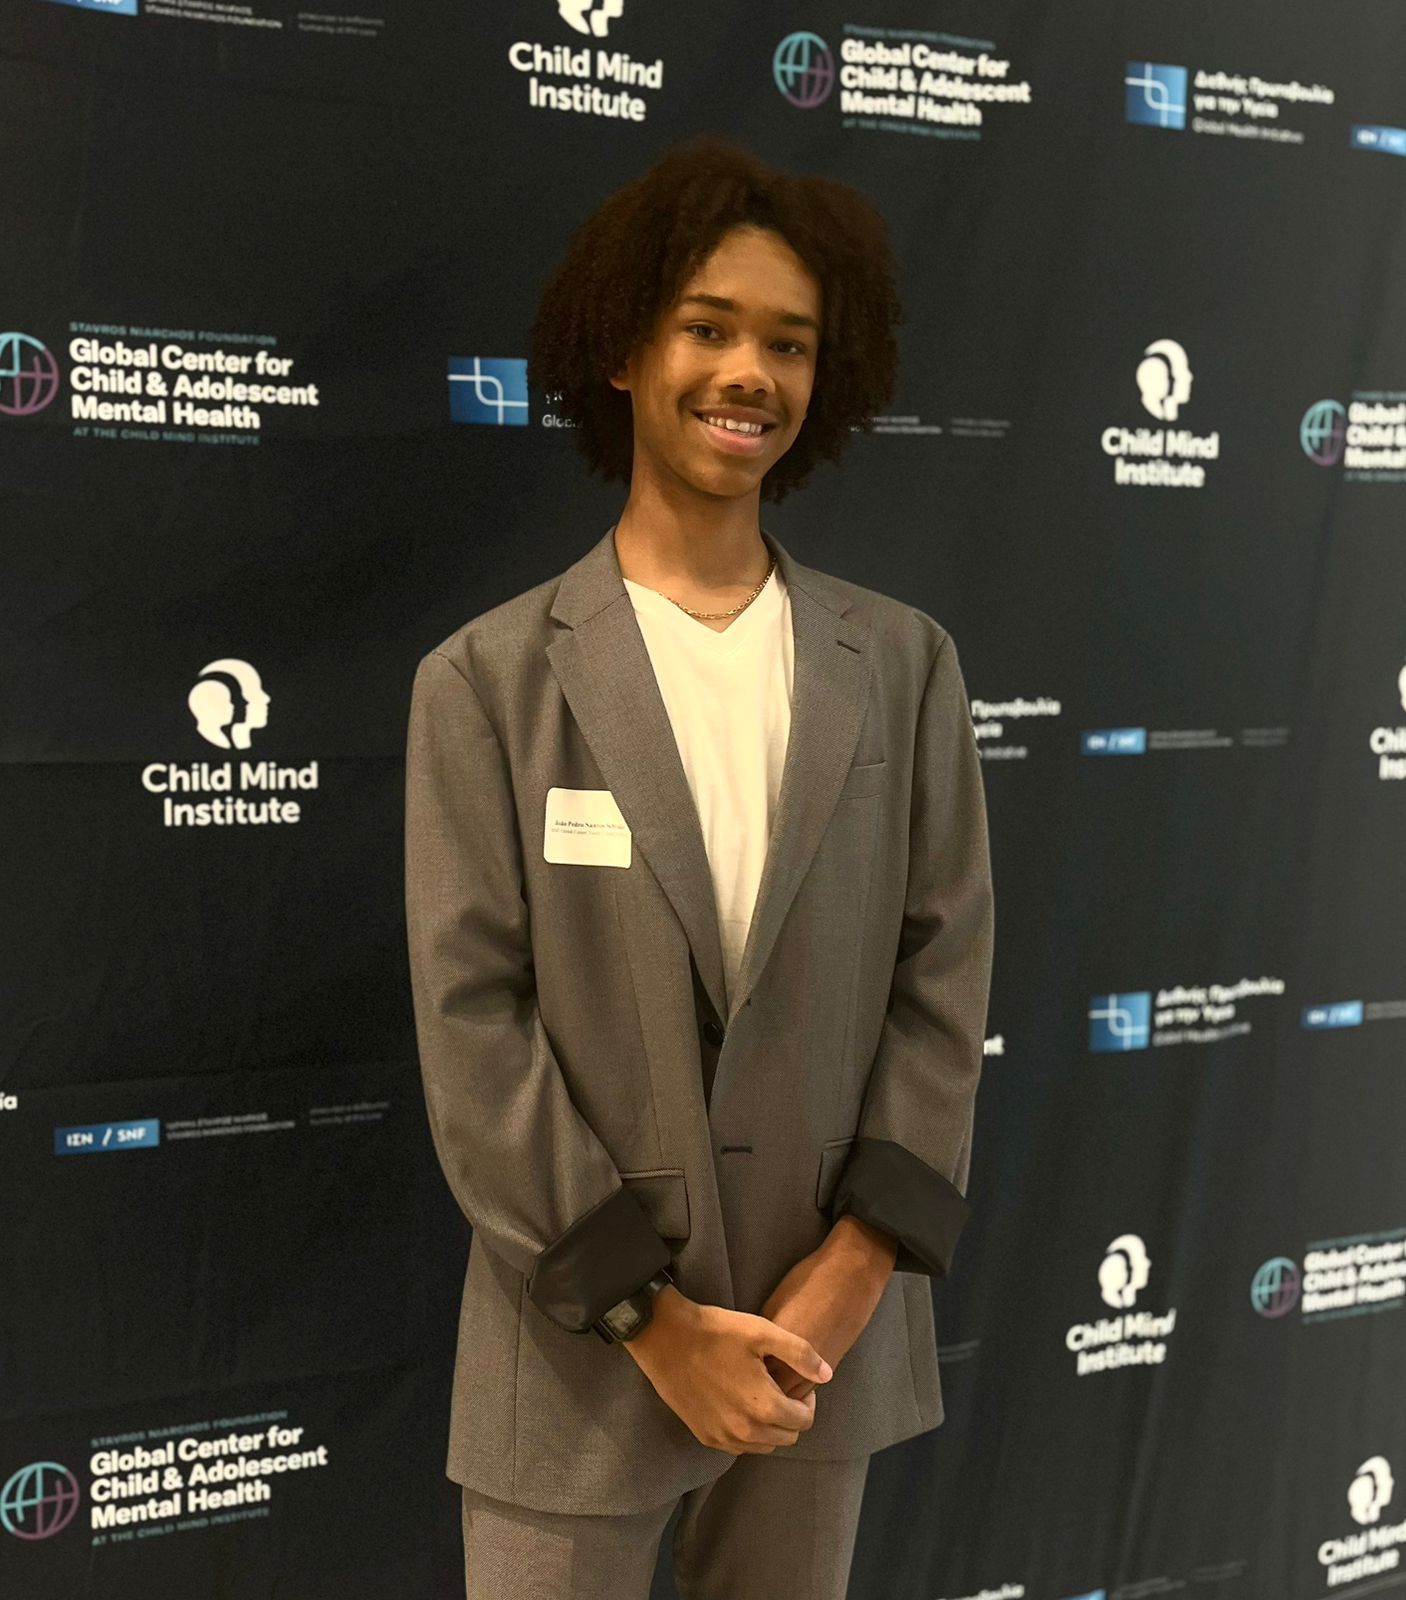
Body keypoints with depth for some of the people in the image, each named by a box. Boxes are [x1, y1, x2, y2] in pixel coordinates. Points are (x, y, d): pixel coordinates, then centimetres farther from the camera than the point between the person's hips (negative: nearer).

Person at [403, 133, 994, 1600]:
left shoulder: (902, 663, 2)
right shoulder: (487, 680, -5)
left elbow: (945, 970, 2)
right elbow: (471, 1025, -8)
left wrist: (859, 1263, -7)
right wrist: (644, 1315, -10)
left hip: (828, 1329, 2)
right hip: (576, 1346, -2)